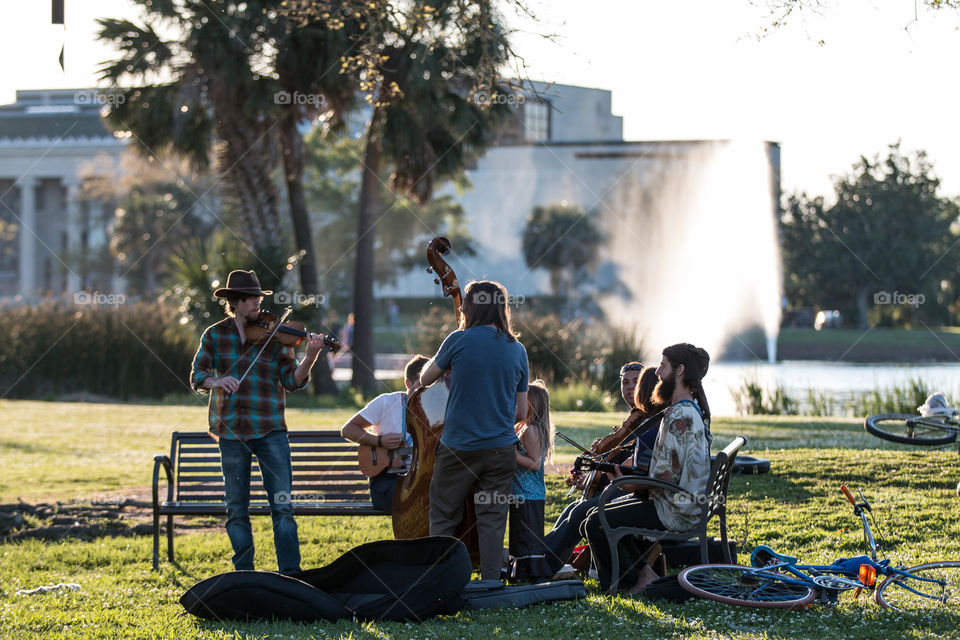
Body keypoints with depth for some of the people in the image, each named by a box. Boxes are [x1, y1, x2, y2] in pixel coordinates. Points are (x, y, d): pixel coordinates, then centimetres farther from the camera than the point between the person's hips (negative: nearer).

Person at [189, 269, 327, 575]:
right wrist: (216, 381, -21)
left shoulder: (273, 335, 3)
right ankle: (244, 573, 16)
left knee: (282, 505, -7)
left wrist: (309, 358, -21)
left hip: (269, 429, -1)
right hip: (231, 431, 1)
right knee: (236, 509, 6)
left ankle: (290, 573, -4)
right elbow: (197, 377, 1)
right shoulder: (215, 335, 6)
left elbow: (291, 381, -3)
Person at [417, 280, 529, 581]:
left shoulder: (459, 341, -7)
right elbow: (521, 412, 9)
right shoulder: (517, 350, 3)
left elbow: (425, 378, 9)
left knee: (443, 517, 8)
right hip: (501, 449, 3)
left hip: (458, 447, -3)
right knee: (492, 520, 6)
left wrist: (442, 362, 27)